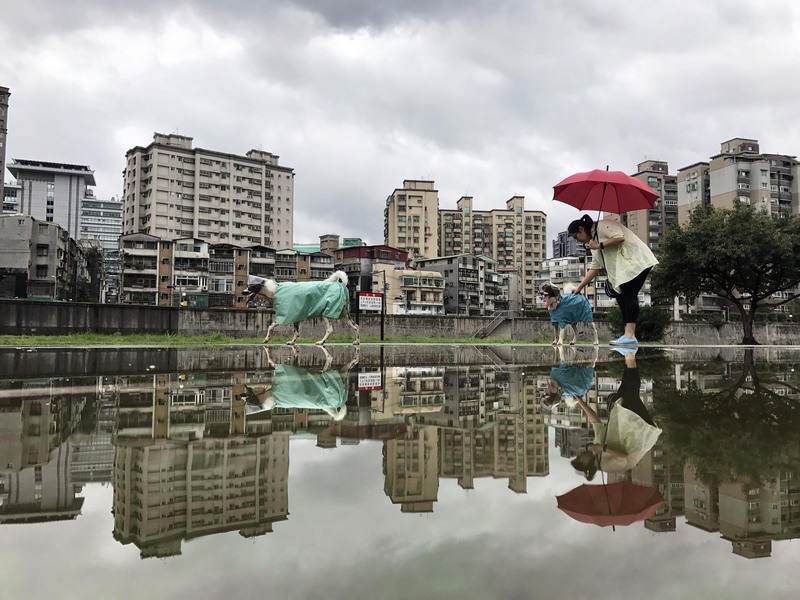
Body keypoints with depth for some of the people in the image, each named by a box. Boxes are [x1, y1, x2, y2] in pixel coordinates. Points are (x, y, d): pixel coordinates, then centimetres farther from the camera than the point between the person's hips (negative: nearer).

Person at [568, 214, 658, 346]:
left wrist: (600, 245, -13)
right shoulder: (593, 241, 22)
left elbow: (620, 237, -21)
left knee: (629, 295, -19)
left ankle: (630, 335, -26)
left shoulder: (602, 225, -5)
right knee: (621, 298, 3)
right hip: (624, 269, 10)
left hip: (637, 261, -10)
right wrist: (579, 288, 19)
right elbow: (594, 268, 22)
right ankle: (628, 335, -3)